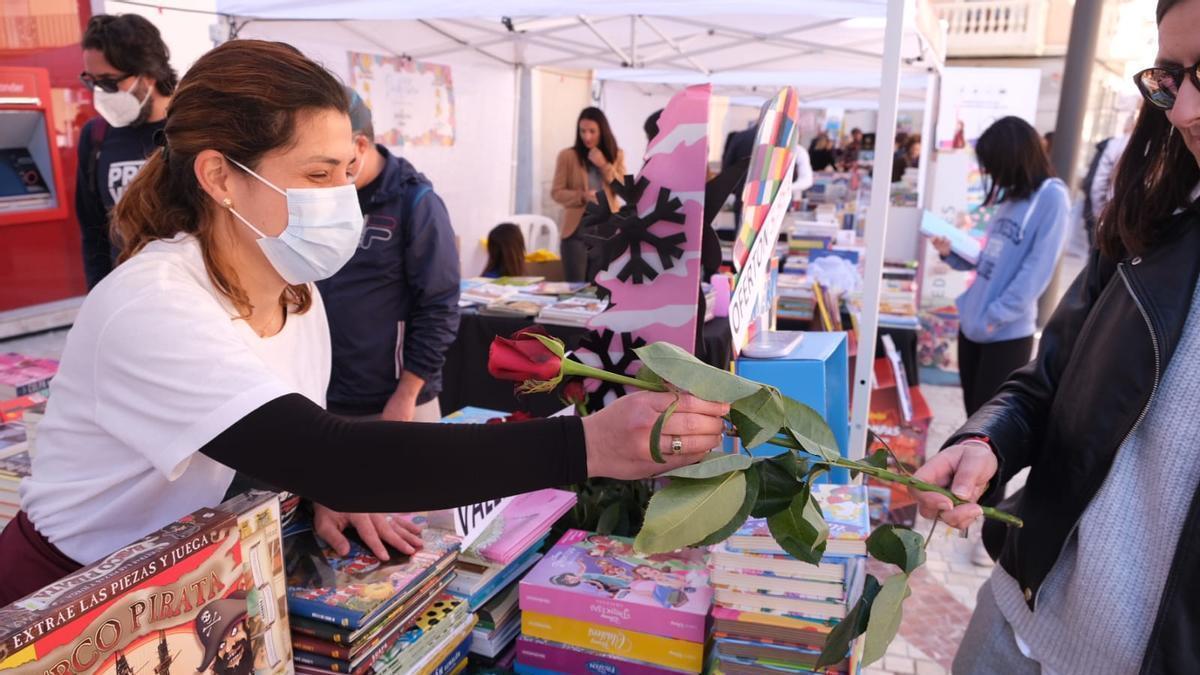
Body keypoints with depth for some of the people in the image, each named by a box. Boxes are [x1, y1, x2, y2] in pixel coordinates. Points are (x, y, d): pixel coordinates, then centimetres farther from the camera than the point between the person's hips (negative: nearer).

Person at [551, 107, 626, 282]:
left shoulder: (616, 155, 6)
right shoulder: (567, 156, -2)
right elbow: (556, 192, -3)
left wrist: (604, 165, -12)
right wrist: (582, 196, -19)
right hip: (577, 229, -2)